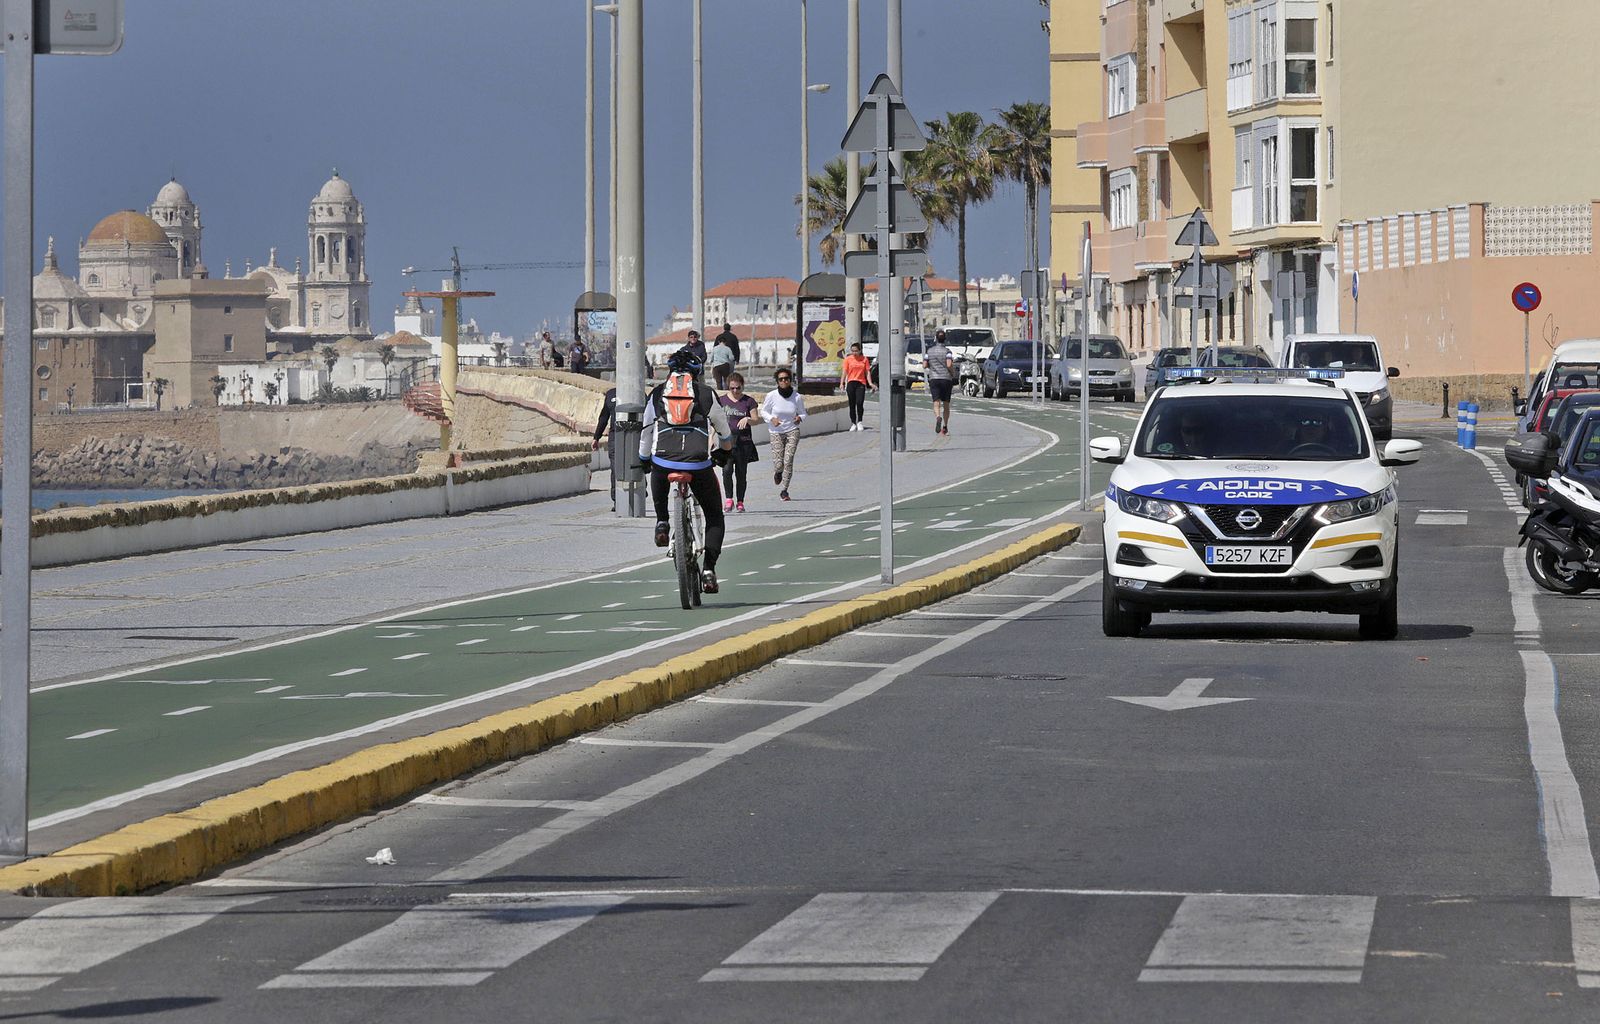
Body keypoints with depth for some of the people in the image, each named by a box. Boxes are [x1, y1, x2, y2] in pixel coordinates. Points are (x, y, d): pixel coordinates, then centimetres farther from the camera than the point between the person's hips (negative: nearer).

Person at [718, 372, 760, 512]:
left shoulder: (748, 401, 5)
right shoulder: (722, 400, 9)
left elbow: (756, 420, 3)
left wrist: (747, 419, -18)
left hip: (743, 441, 0)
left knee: (740, 472, 2)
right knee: (727, 470, -15)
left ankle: (740, 501, 11)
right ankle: (728, 499, -5)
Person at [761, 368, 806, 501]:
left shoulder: (797, 397, -5)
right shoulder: (771, 396, -9)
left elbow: (803, 413, 8)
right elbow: (763, 412, 4)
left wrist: (799, 418, -16)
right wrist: (772, 419, -16)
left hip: (792, 431, 0)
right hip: (776, 432, 0)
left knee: (788, 461, -13)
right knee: (778, 464, -7)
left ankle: (784, 490, -1)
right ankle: (778, 472, 34)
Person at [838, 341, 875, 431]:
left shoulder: (864, 359, 7)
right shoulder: (848, 359, 6)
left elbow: (867, 372, 8)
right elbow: (844, 371, 3)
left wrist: (870, 383, -3)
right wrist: (841, 383, -7)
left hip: (861, 383, -1)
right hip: (851, 383, 1)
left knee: (859, 403, -13)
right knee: (852, 404, 3)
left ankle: (860, 422, 4)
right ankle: (853, 423, 13)